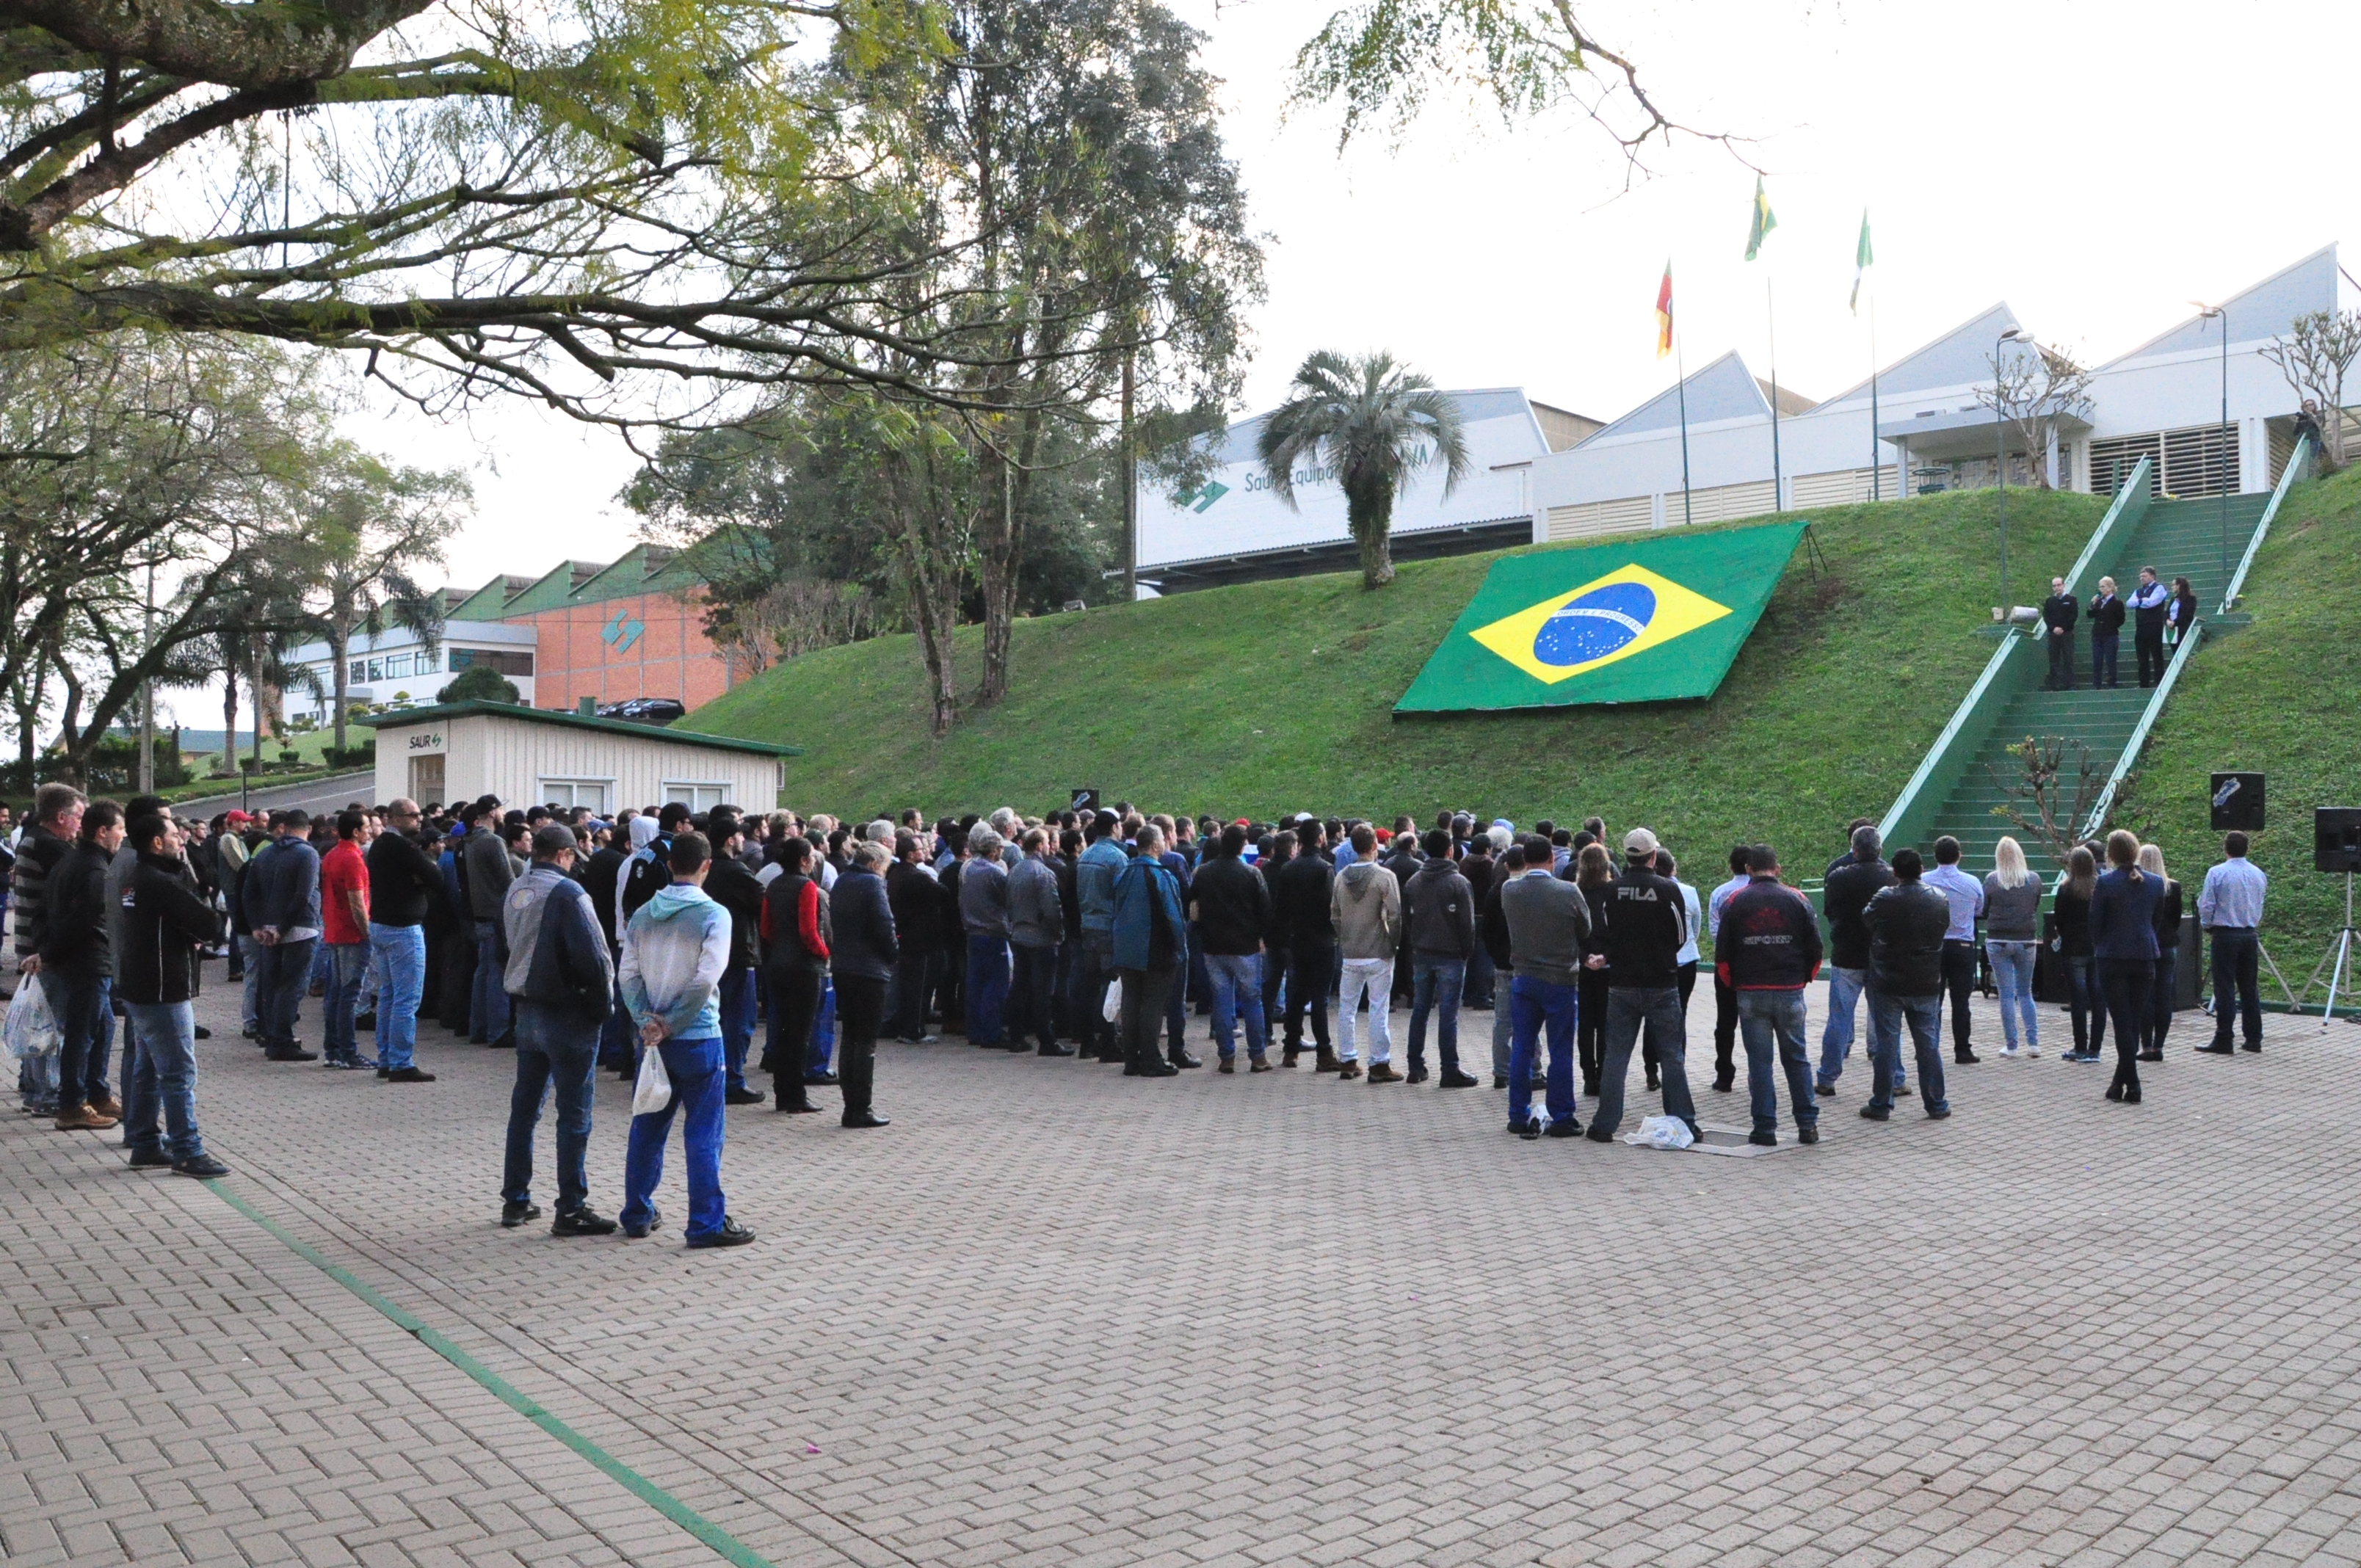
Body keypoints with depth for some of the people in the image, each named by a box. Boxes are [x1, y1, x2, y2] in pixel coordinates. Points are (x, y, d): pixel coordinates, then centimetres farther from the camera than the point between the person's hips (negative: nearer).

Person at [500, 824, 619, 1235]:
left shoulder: (514, 891, 8)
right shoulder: (567, 892, -16)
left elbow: (507, 946, 15)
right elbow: (593, 955, -20)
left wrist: (516, 1003, 18)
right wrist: (602, 1003, -8)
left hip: (525, 1011, 8)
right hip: (567, 1013, -8)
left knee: (524, 1107, 15)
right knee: (574, 1113, -2)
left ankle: (515, 1201, 23)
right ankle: (571, 1209, 1)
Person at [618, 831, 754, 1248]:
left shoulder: (643, 914, 5)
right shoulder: (714, 914, -11)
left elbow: (629, 974, 0)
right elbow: (705, 981, -17)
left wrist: (648, 1021, -6)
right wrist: (670, 1023, -9)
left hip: (652, 1037, 5)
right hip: (698, 1038, -5)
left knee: (648, 1126, 16)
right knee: (703, 1132, 0)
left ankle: (637, 1214, 25)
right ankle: (707, 1224, 3)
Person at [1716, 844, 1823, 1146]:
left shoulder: (1735, 902, -1)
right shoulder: (1797, 900, 2)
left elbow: (1722, 953, 0)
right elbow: (1815, 948, 3)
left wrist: (1733, 984, 14)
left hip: (1751, 993, -1)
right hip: (1791, 992, 1)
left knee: (1759, 1061, 3)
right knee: (1796, 1058, 11)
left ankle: (1765, 1129, 3)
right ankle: (1808, 1124, 12)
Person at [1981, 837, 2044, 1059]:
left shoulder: (1991, 880, -9)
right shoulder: (2034, 879, -2)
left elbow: (1984, 911, -1)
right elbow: (2036, 907, 11)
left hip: (1998, 941, -2)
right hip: (2027, 941, 2)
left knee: (2007, 994, 3)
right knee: (2026, 992, 15)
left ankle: (2011, 1046, 4)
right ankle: (2033, 1042, 9)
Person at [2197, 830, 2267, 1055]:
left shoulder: (2217, 873, -10)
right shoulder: (2258, 874, 6)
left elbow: (2206, 907, -9)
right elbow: (2260, 907, 13)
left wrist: (2207, 925, 9)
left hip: (2225, 935, -5)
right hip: (2251, 935, 5)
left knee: (2224, 989, -3)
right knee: (2250, 988, 11)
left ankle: (2223, 1042, -3)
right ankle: (2254, 1039, 15)